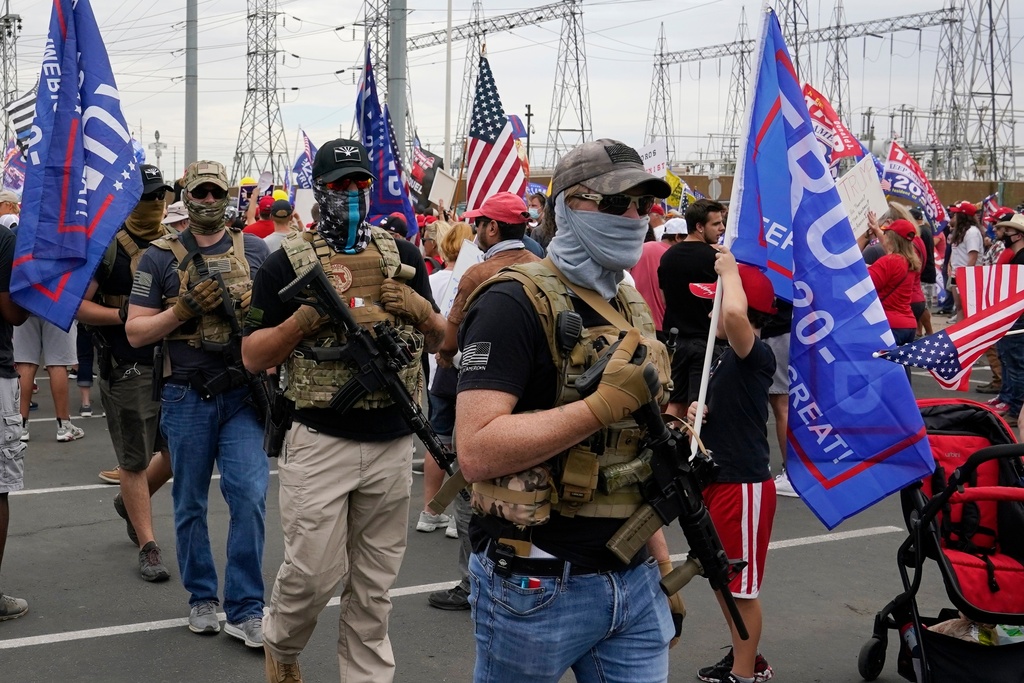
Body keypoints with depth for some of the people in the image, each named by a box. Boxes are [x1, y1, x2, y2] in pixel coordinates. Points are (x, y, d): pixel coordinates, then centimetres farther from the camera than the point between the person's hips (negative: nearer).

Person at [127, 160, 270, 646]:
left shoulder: (254, 250, 6)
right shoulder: (160, 257, 0)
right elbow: (136, 332, -2)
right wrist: (184, 309, -16)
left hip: (243, 393, 1)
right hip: (187, 398, 0)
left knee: (250, 495, -8)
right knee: (190, 504, 9)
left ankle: (245, 610, 2)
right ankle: (202, 598, 26)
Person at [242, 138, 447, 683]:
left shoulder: (403, 255, 9)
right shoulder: (287, 263, -2)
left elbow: (440, 339, 14)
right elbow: (253, 356, -3)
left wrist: (419, 309, -7)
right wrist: (308, 316, -18)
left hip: (392, 443, 3)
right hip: (319, 443, -3)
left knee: (374, 584, 11)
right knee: (314, 572, 0)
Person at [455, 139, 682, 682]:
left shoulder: (632, 307, 11)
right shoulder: (516, 302, -14)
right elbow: (476, 451, -24)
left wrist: (661, 562, 16)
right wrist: (603, 405, -26)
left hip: (634, 581, 7)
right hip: (539, 589, -6)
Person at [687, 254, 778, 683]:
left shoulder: (756, 355, -19)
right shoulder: (729, 357, 11)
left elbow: (735, 313, -41)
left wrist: (730, 270, -24)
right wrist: (699, 412, 1)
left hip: (744, 485, -10)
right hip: (718, 479, 10)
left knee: (742, 587, 3)